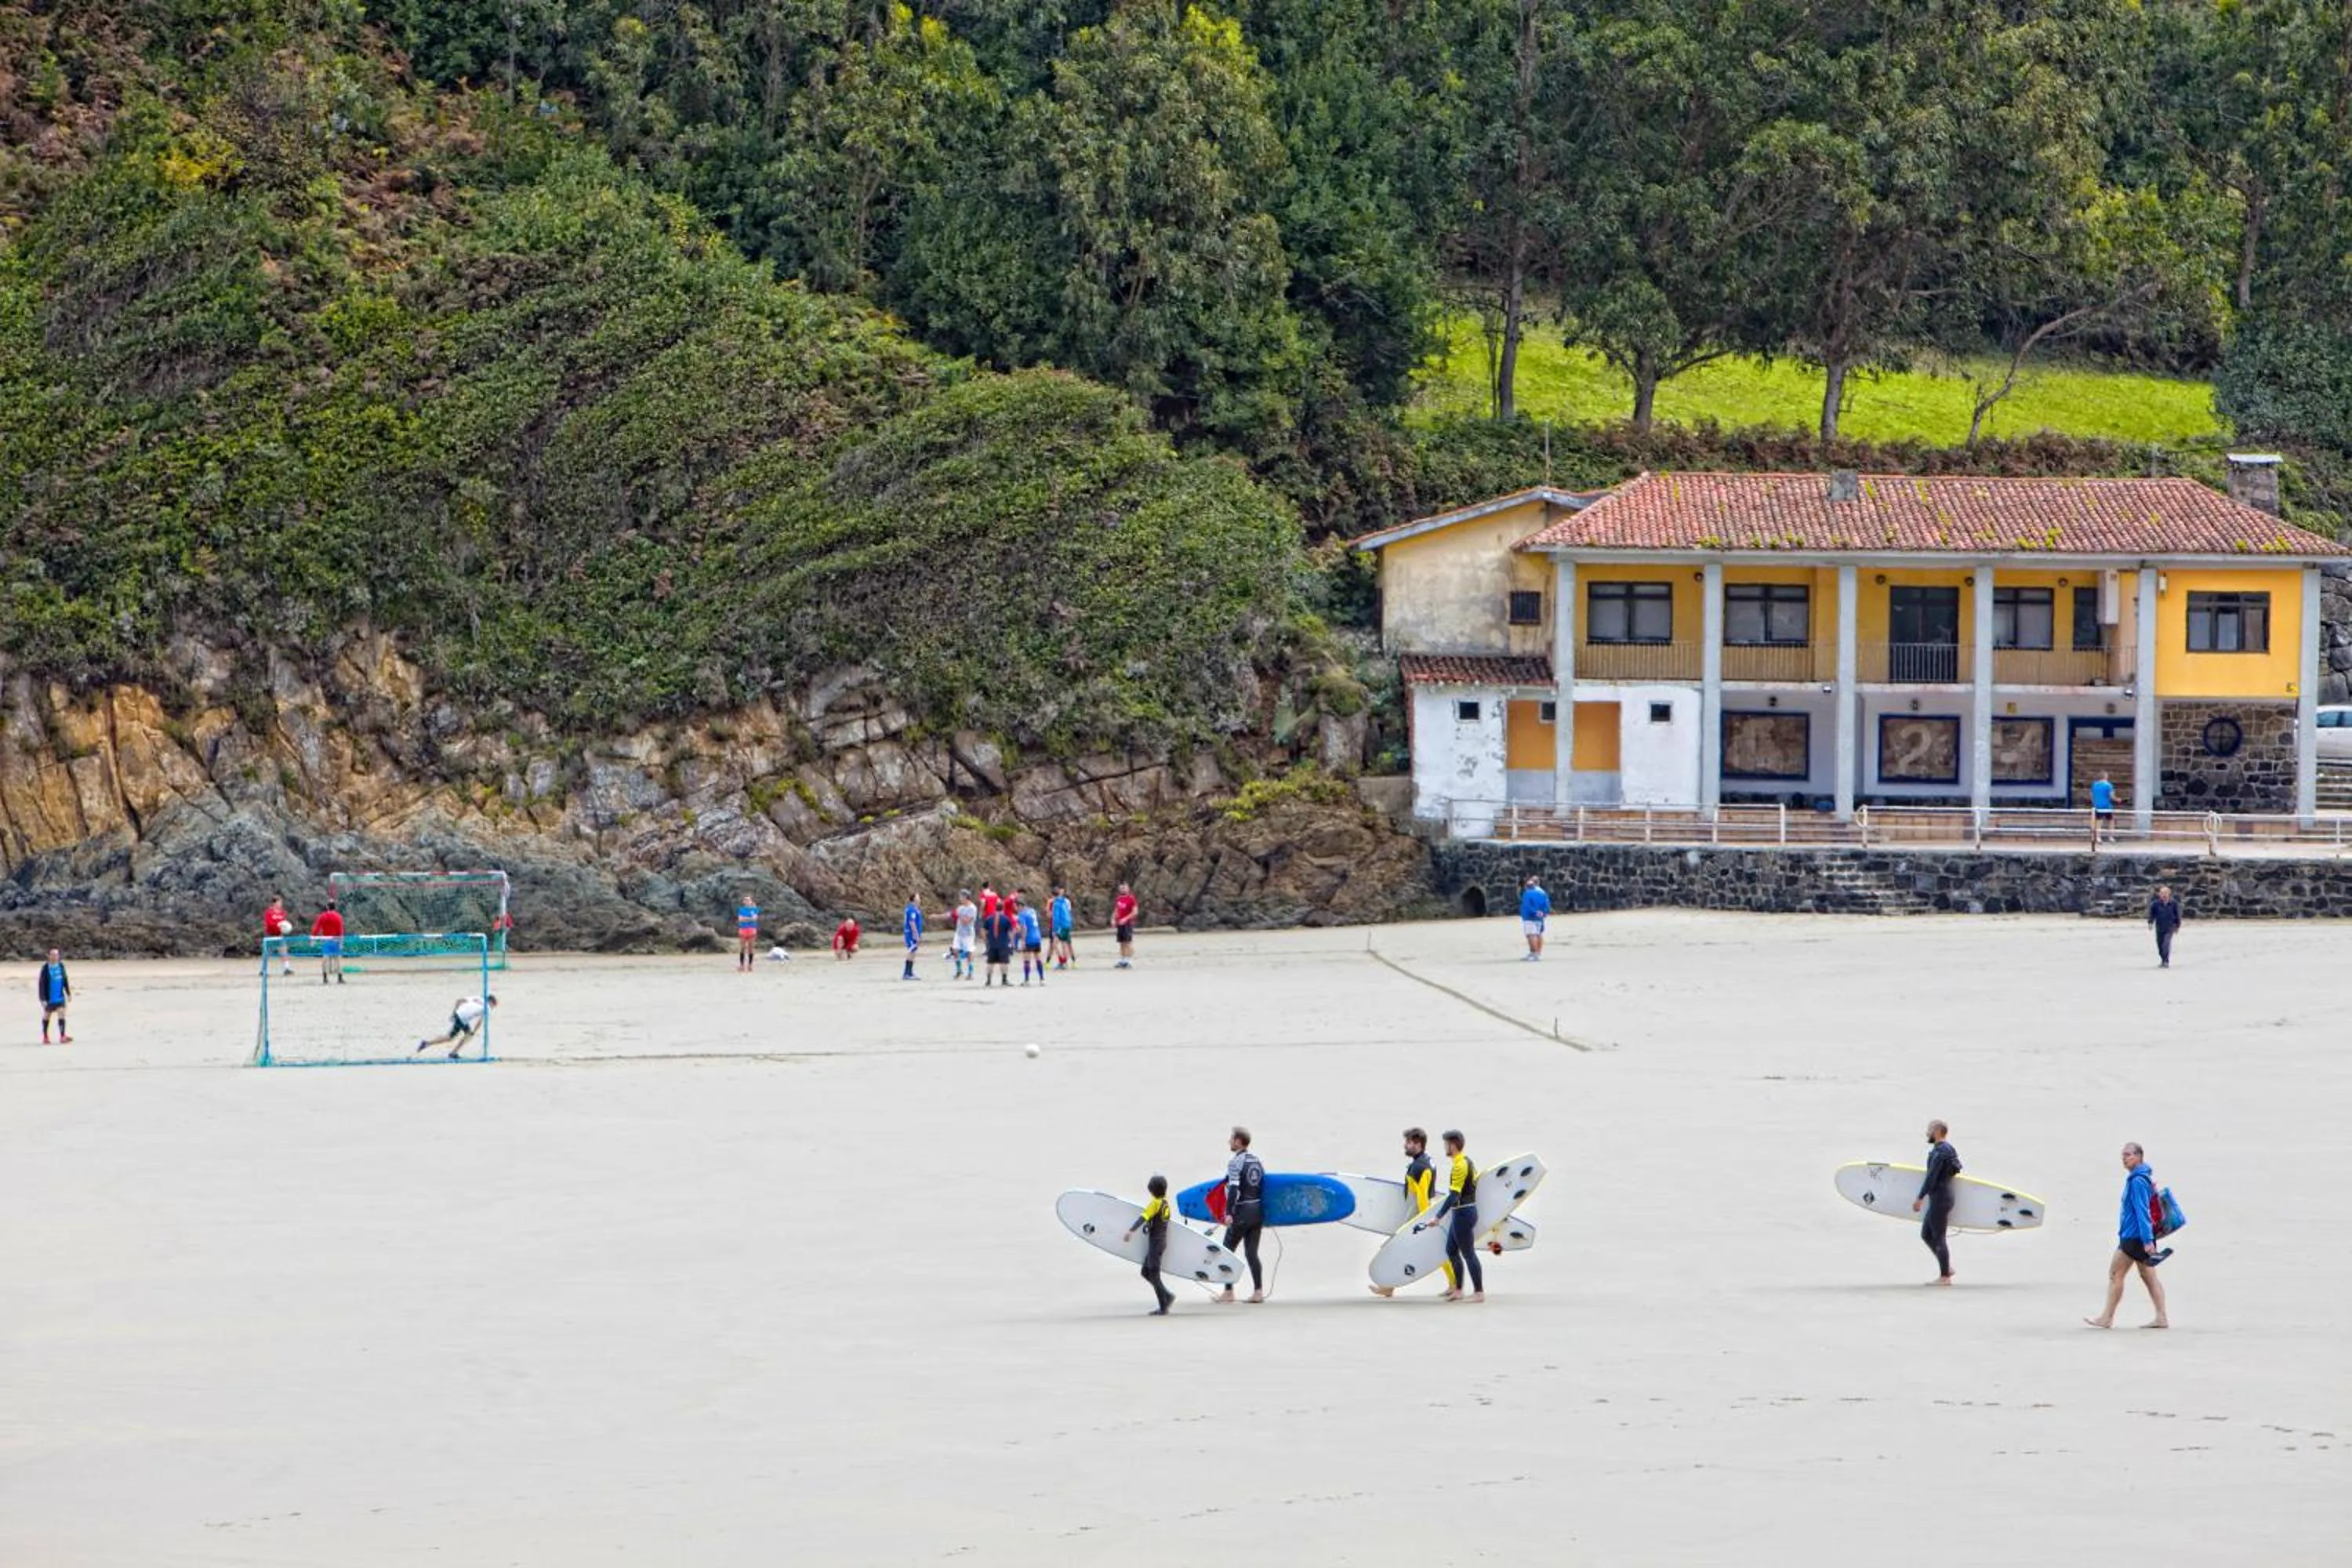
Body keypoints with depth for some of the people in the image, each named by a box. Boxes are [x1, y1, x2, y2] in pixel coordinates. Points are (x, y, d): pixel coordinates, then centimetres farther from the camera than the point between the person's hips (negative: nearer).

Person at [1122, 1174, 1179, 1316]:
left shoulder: (1155, 1203, -15)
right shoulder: (1165, 1203, 10)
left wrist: (1131, 1231, -37)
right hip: (1161, 1241, 9)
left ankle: (1163, 1308, -4)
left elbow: (1144, 1217, -27)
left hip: (1156, 1242, -9)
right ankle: (1167, 1295, 10)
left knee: (1153, 1275, -4)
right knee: (1146, 1272, 15)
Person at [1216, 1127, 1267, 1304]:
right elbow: (1264, 1189, 15)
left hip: (1242, 1212, -7)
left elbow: (1234, 1188, -22)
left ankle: (1228, 1292, 2)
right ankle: (1258, 1291, 4)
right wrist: (1263, 1217, 20)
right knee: (1251, 1252, 10)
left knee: (1228, 1250, 4)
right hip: (1258, 1210, 7)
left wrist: (1228, 1213, -27)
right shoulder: (1257, 1162, 12)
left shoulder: (1235, 1163, -11)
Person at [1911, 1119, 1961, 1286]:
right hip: (1945, 1196, 10)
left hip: (1939, 1198, -10)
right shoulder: (1949, 1150, 14)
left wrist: (1920, 1198, -20)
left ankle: (1944, 1277, -3)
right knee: (1926, 1234, 15)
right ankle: (1946, 1267, 16)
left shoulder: (1940, 1152, -17)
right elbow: (1956, 1169, 22)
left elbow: (1931, 1177, -21)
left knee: (1938, 1237, -5)